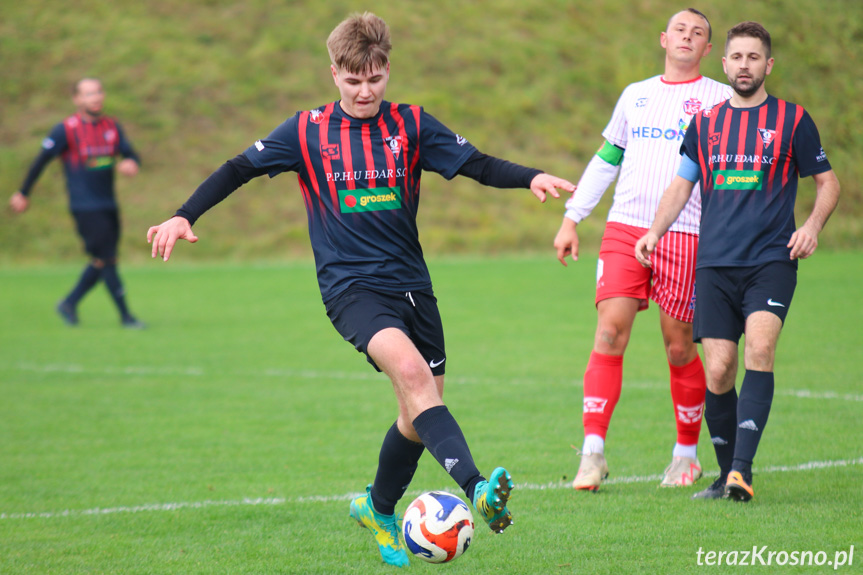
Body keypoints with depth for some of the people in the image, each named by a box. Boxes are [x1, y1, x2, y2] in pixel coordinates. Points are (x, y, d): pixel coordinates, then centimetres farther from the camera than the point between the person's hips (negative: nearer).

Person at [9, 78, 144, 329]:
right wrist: (23, 193, 3)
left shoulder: (112, 127, 8)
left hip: (109, 205, 6)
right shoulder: (66, 130, -8)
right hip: (85, 207, -6)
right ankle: (125, 315, -3)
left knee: (102, 262, 8)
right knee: (106, 259, -9)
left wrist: (130, 163, -21)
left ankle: (69, 303, 24)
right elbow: (41, 161, -2)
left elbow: (130, 154, 4)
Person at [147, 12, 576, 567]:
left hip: (411, 282, 4)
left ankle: (379, 509, 32)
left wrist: (530, 177, -19)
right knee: (410, 369, -29)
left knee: (420, 414, 6)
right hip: (349, 285, -4)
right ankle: (476, 487, -42)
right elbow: (240, 169, 6)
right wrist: (184, 217, -3)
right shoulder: (308, 131, 2)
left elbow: (478, 165, -1)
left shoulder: (411, 125, 4)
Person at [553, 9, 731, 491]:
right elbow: (605, 161, 23)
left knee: (679, 346, 2)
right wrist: (572, 219, 17)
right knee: (610, 330, -11)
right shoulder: (635, 95, 18)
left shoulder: (721, 99, 6)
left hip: (686, 235, -3)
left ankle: (687, 454, 20)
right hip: (624, 229, 3)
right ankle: (594, 453, -12)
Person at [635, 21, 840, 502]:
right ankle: (728, 476, 11)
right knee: (718, 371, -3)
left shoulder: (793, 120, 5)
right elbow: (683, 184, 23)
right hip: (715, 264, 3)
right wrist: (656, 230, 8)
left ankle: (742, 469, -28)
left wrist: (812, 226, -7)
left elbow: (828, 182, 11)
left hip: (771, 262, -3)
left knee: (759, 350, -23)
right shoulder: (705, 124, 14)